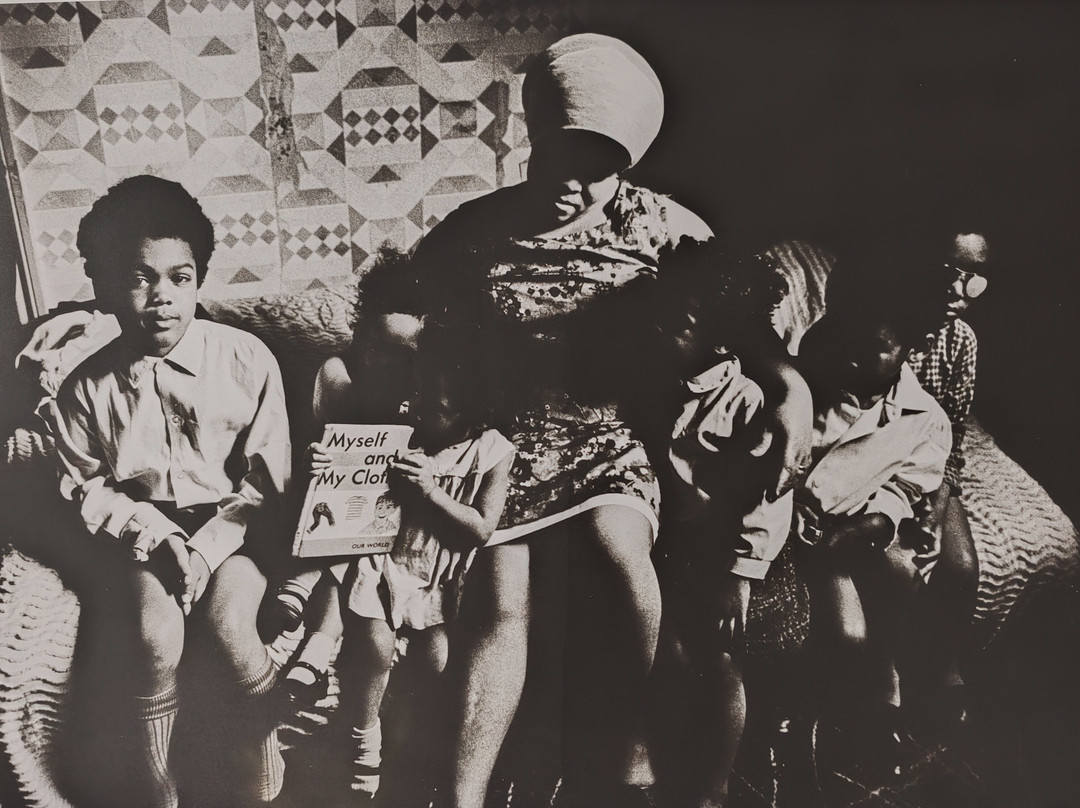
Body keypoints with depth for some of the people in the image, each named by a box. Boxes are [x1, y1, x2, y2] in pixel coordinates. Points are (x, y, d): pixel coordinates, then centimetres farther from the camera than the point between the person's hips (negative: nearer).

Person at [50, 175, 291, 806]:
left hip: (234, 522, -1)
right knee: (158, 639, -24)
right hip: (147, 527, 2)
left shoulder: (247, 360, -11)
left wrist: (206, 548, -16)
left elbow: (267, 480, -7)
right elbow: (87, 487, 5)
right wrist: (151, 533, -11)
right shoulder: (86, 388, -5)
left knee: (229, 621, -26)